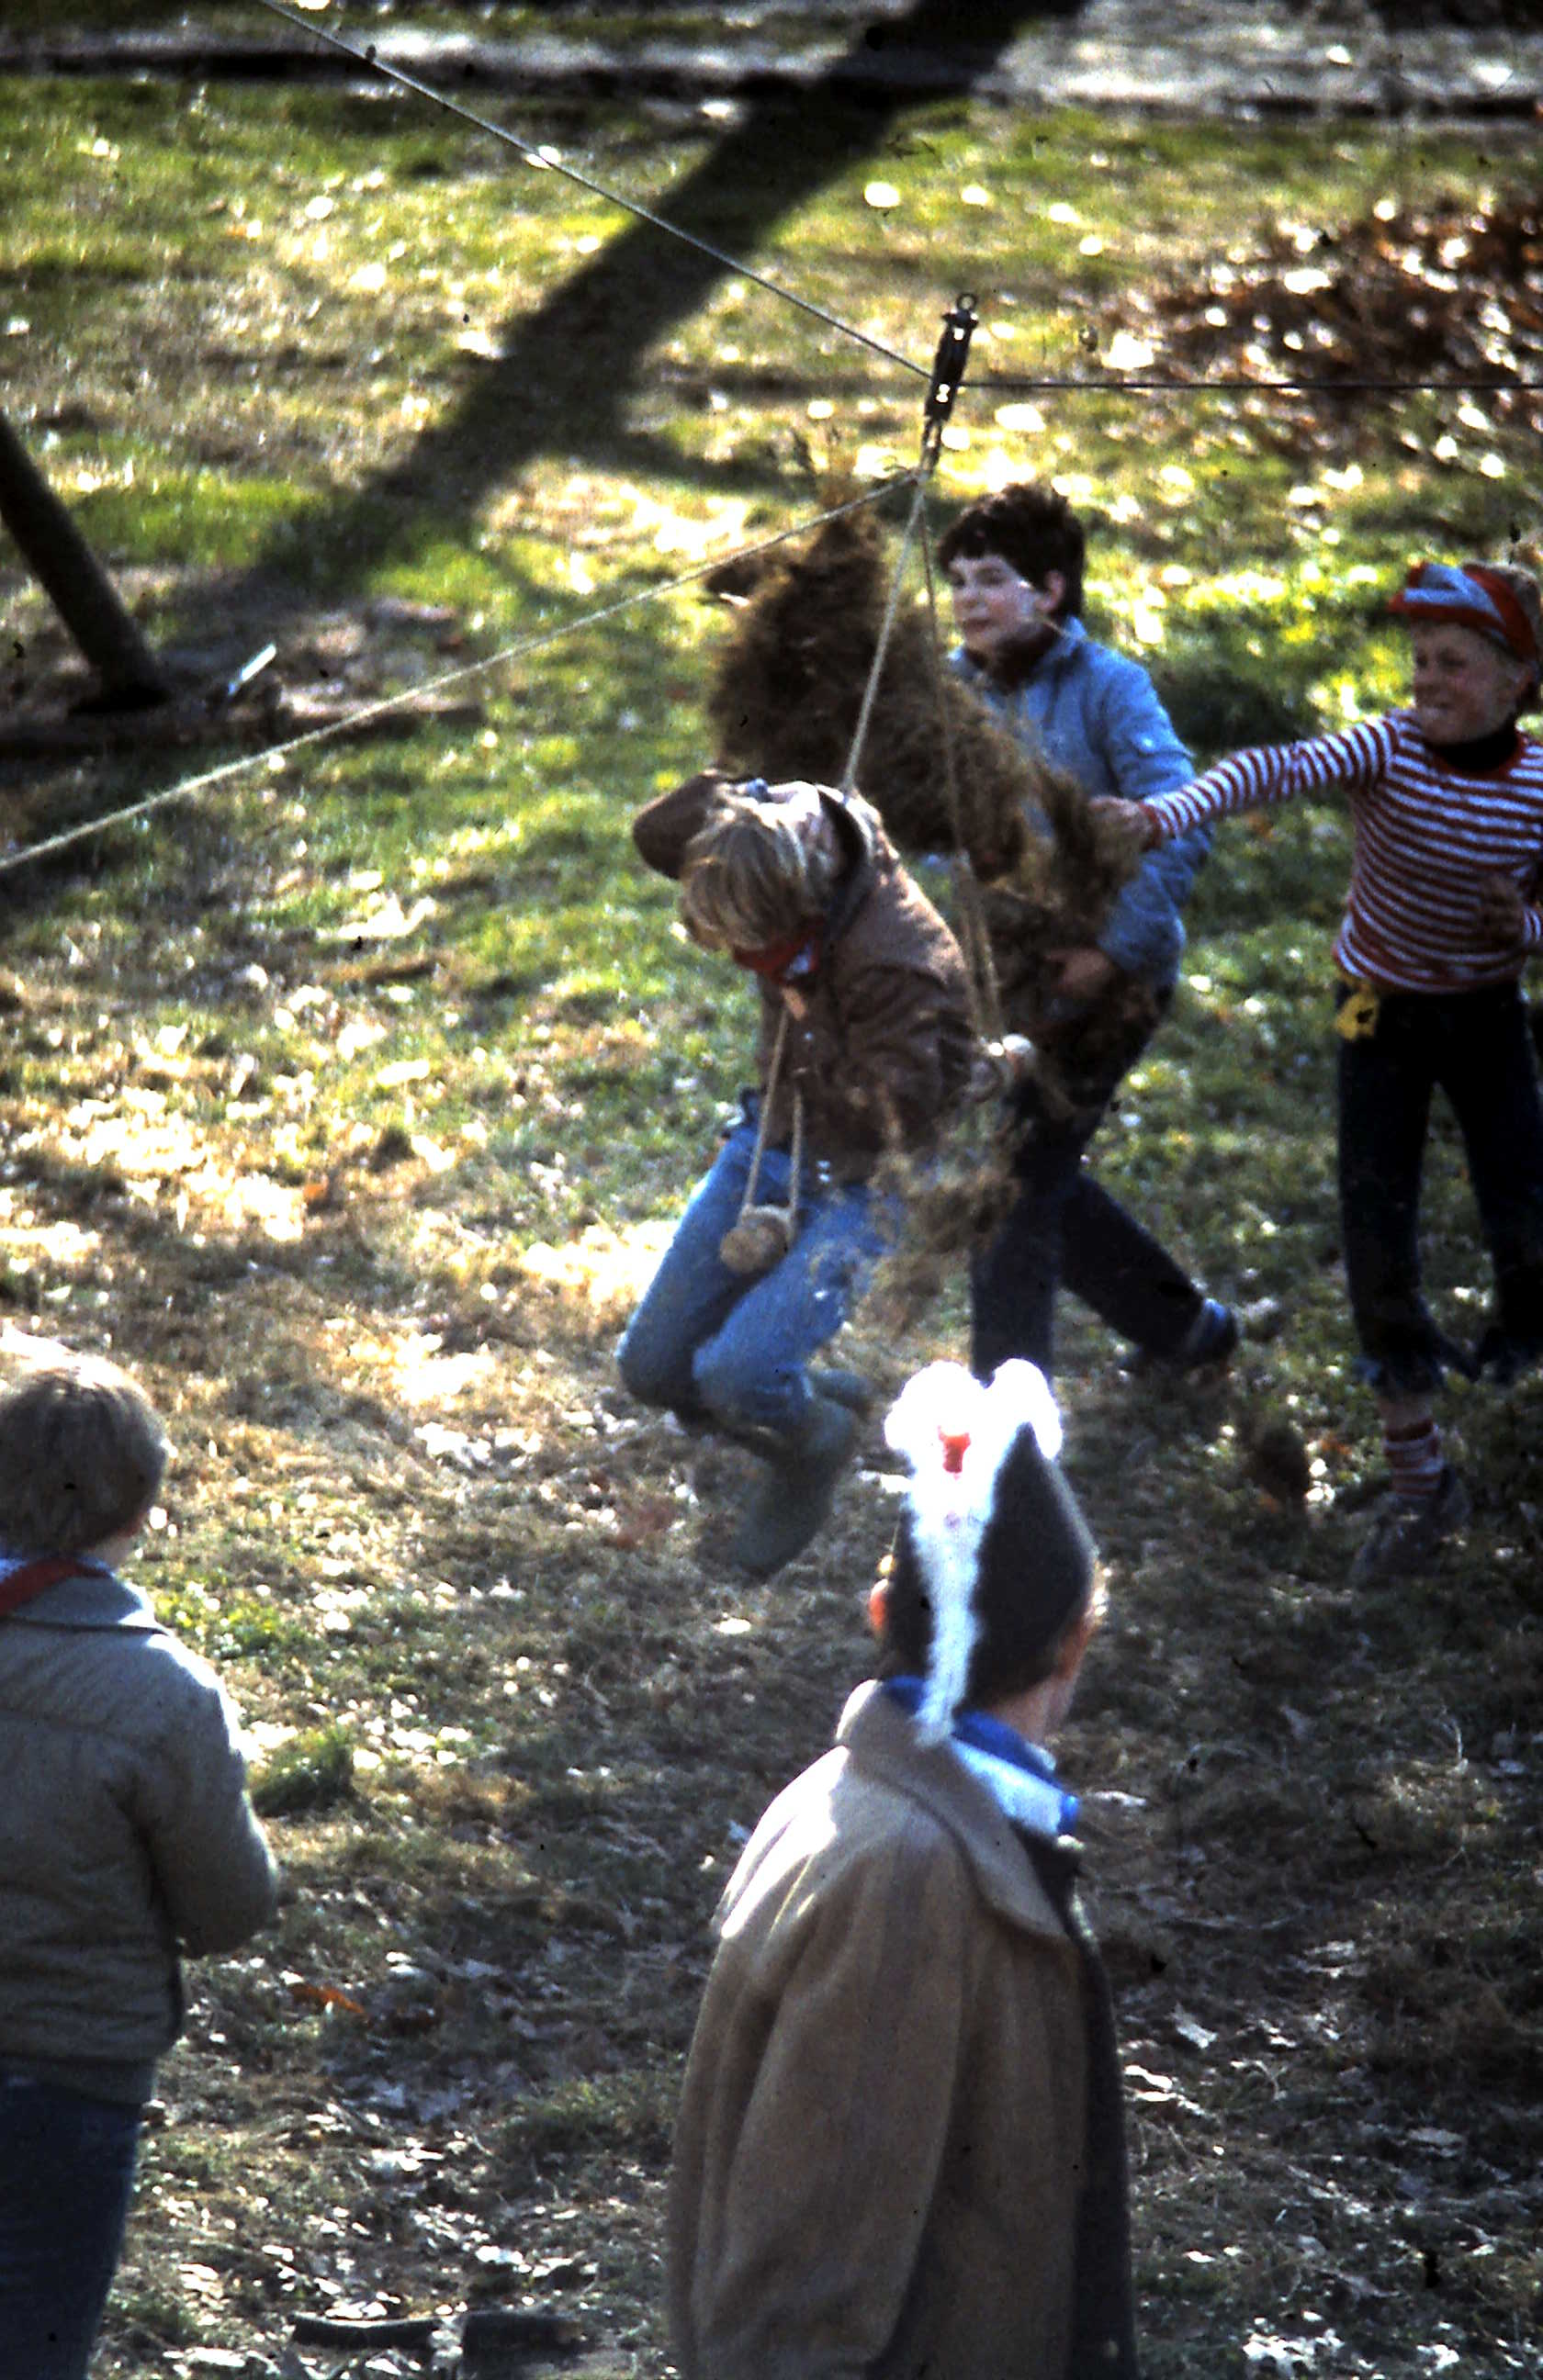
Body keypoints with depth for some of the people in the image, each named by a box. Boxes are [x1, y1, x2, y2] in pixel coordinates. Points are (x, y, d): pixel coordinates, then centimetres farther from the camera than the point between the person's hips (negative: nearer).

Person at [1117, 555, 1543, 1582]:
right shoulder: (1391, 750, -18)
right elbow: (1280, 768, -36)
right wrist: (1170, 812, -54)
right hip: (1382, 1013, 0)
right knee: (1378, 1243, -5)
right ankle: (1420, 1482, 7)